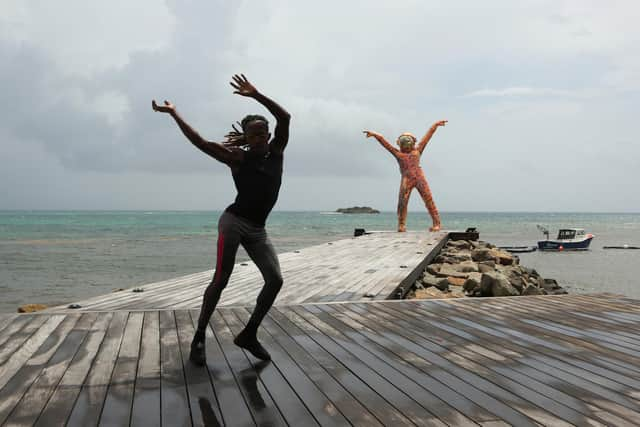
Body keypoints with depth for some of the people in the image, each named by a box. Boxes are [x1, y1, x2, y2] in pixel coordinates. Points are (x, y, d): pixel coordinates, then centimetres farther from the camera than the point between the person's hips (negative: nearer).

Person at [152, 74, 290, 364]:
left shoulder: (276, 152, 10)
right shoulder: (238, 157, 0)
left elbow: (285, 118, 0)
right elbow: (201, 143, -6)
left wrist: (255, 95, -7)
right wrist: (174, 113, -6)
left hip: (258, 230, 5)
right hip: (234, 221, -5)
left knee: (275, 280, -4)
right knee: (221, 280, -11)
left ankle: (249, 334, 8)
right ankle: (199, 337, -1)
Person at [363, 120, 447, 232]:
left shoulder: (417, 151, 22)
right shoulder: (398, 153, 19)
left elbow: (427, 136, 27)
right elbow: (384, 142, 18)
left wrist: (435, 125, 32)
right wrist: (374, 134, 17)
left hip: (420, 177, 1)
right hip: (406, 179, -1)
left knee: (428, 200, -4)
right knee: (402, 202, -9)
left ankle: (436, 223, -2)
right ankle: (401, 225, -3)